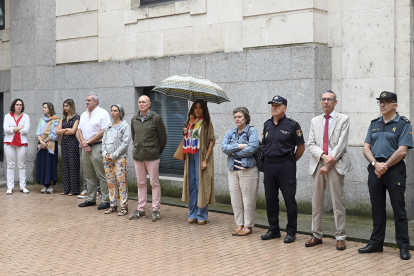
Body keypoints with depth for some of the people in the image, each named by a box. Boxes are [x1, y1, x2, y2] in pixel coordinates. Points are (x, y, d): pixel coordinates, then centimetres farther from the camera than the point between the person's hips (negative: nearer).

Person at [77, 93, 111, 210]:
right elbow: (79, 130, 15)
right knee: (88, 176, 11)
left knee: (102, 176, -6)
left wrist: (88, 142, -12)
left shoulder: (103, 113, -5)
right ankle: (91, 199, 19)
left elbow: (103, 132, -13)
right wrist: (84, 143, -4)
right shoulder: (84, 115, 18)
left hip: (97, 147, -7)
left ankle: (106, 200, -2)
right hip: (85, 148, 7)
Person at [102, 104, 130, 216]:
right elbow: (104, 141, 16)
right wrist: (105, 154, -1)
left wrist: (114, 155, -12)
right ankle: (113, 205, 14)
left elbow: (125, 143, -10)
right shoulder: (109, 126, 16)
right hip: (107, 159, 6)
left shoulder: (125, 126, -3)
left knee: (121, 182, -7)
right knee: (110, 182, 8)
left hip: (119, 158, -6)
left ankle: (124, 206, -4)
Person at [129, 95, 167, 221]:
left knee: (154, 183, 0)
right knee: (141, 183, 10)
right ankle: (141, 209, 17)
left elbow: (163, 136, 0)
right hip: (138, 156, 5)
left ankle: (156, 210, 7)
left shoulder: (156, 118, -7)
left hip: (152, 156, -4)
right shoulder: (134, 119, 7)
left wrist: (158, 151, 7)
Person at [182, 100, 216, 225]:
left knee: (201, 184, -4)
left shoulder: (206, 123, -3)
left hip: (201, 155, -5)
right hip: (190, 156, 6)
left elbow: (211, 141, -9)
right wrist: (185, 133, 1)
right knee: (191, 184, 7)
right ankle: (192, 214, 15)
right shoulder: (190, 122, 13)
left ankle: (202, 215, 4)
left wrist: (206, 159, -15)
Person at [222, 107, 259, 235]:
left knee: (248, 199, -2)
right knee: (235, 198, 7)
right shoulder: (230, 132, 14)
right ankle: (239, 224, 17)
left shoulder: (252, 131, -2)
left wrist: (233, 152, -8)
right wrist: (239, 146, -14)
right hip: (233, 169, 5)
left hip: (248, 169, -5)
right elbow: (224, 147, 0)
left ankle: (248, 226, 7)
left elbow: (253, 148, -16)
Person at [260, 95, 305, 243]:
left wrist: (291, 161, 4)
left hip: (285, 165, -5)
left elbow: (301, 147, 0)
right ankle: (274, 230, 20)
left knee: (289, 199, -2)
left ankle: (291, 232, 7)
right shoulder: (267, 124, 12)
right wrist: (268, 159, 12)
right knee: (270, 198, 9)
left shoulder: (292, 125, -4)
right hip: (269, 164, 6)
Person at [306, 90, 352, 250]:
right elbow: (311, 144, 7)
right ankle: (316, 235, 16)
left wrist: (329, 163, -12)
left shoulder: (343, 120, 3)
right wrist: (323, 156, -12)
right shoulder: (315, 121, 15)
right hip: (317, 165, 4)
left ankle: (340, 237, 6)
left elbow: (341, 144, -6)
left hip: (336, 165, -4)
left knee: (338, 203, -1)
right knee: (316, 202, 7)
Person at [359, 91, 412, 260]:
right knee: (377, 209, 10)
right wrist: (375, 164, -9)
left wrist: (385, 166, -13)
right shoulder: (374, 124, 14)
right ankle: (376, 243, 18)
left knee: (399, 209, -2)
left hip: (394, 169, -5)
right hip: (375, 169, 5)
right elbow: (366, 148, 8)